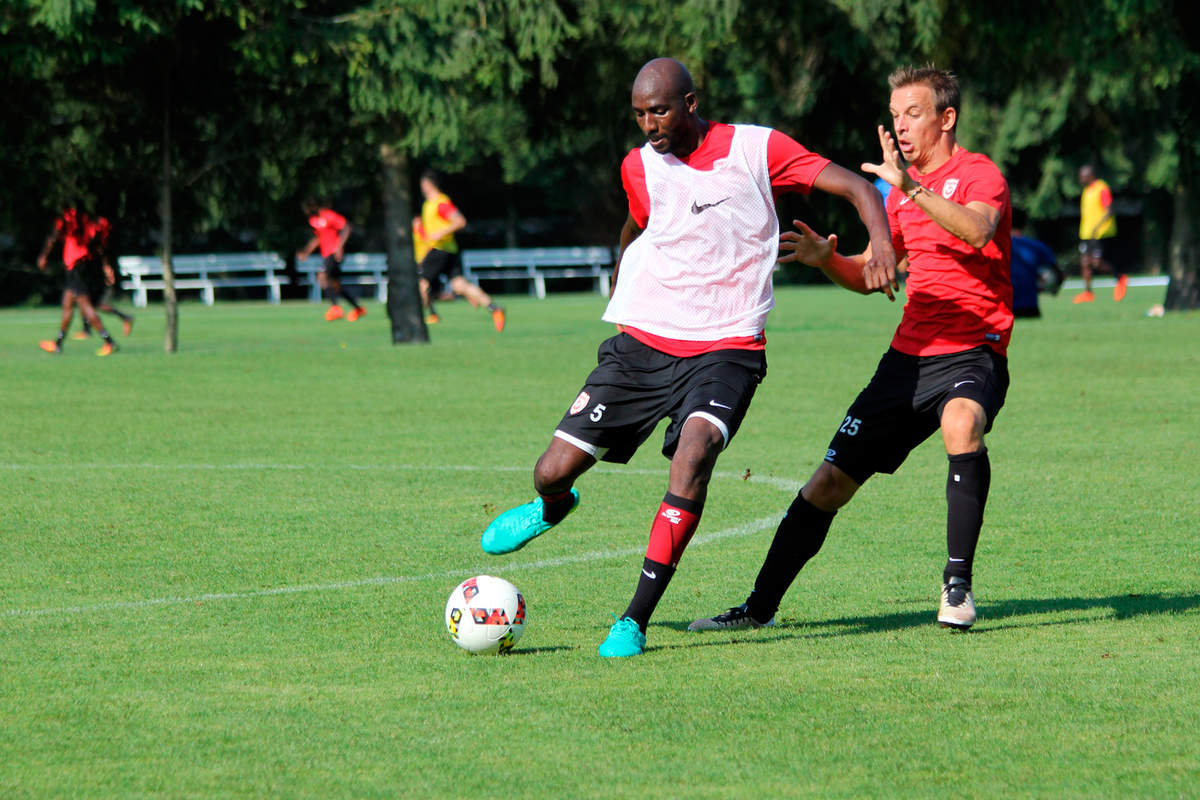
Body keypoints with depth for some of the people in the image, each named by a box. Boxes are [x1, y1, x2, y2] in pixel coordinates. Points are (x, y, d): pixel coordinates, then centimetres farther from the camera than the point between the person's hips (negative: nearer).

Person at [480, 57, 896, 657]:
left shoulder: (756, 150, -5)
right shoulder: (639, 167, 6)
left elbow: (856, 187, -7)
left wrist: (881, 241, -25)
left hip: (725, 348, -3)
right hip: (642, 340, 3)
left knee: (695, 451, -32)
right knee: (554, 471, -5)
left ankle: (635, 620, -25)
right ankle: (552, 508, 38)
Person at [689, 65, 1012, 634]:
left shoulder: (978, 174, -6)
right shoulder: (903, 191, 16)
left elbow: (978, 230, -29)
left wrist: (912, 188, -36)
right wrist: (828, 260, 3)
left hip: (972, 353, -6)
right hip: (908, 353, 7)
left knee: (961, 423, -39)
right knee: (830, 483, 3)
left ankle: (958, 584, -27)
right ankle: (759, 608, 15)